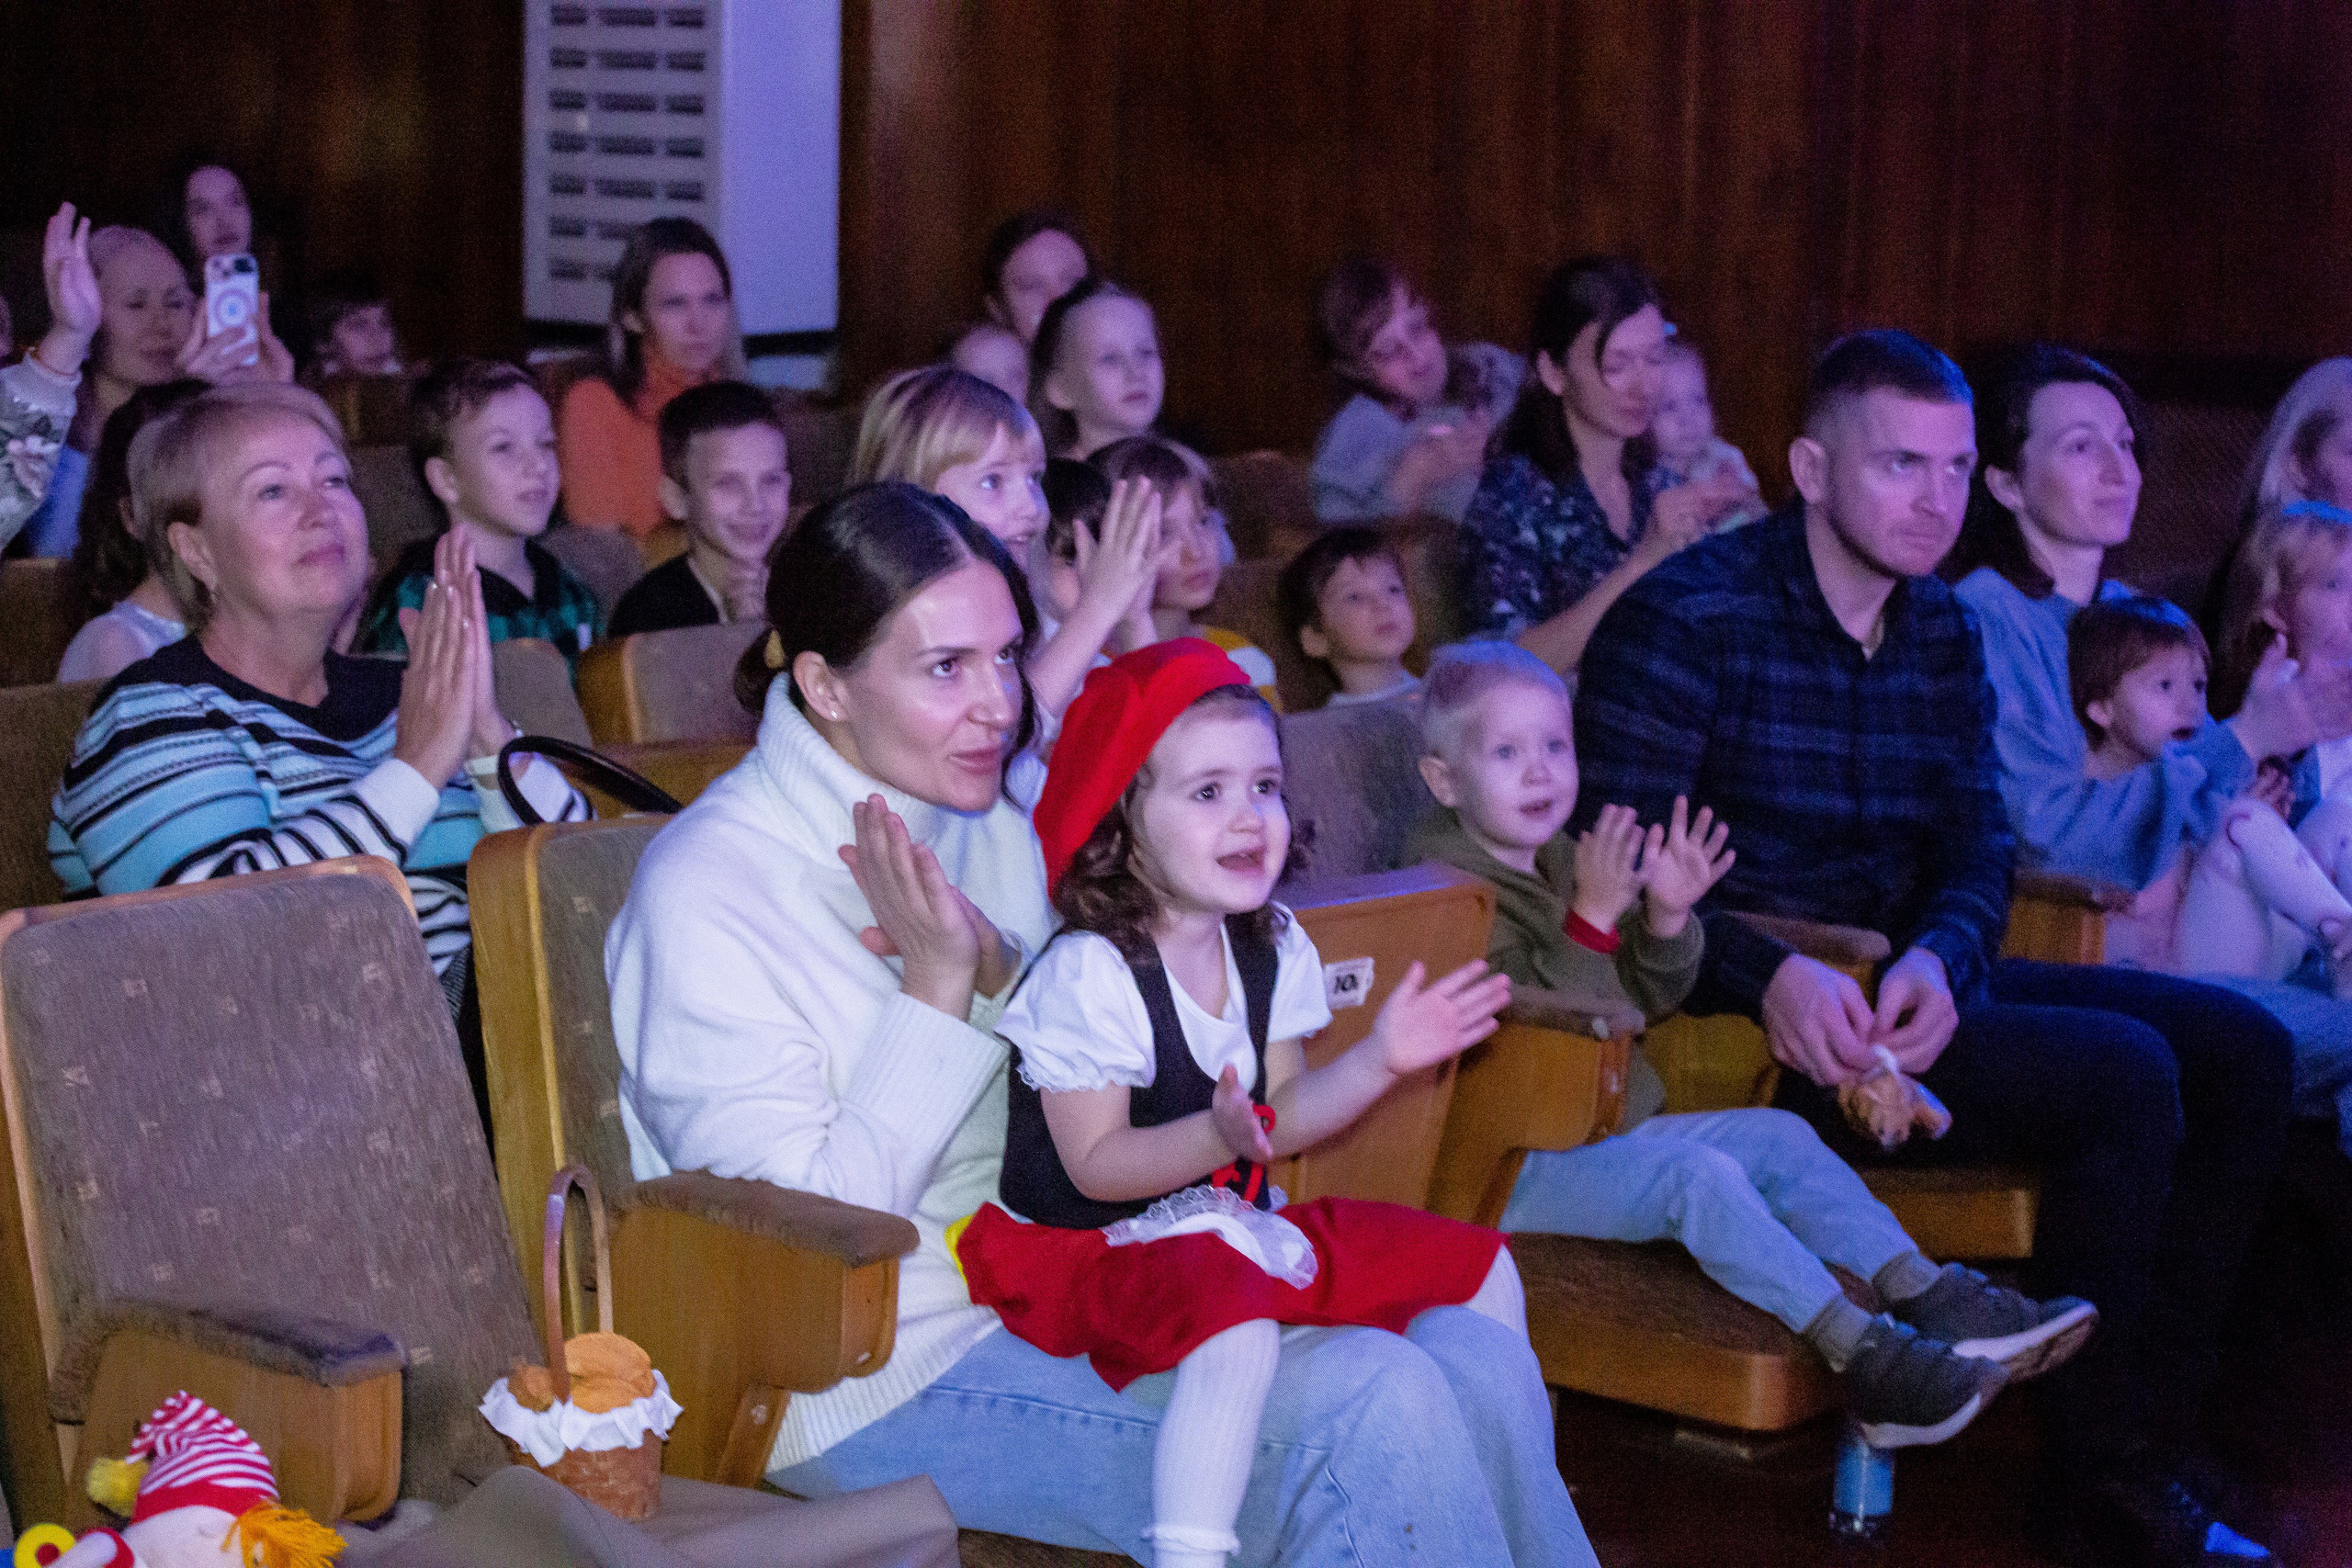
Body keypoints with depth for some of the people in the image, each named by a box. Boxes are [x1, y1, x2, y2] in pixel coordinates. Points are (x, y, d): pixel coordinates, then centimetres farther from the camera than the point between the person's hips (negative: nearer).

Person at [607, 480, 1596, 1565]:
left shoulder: (991, 826, 9)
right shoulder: (702, 892, -14)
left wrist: (1003, 976, -8)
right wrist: (937, 985, -20)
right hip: (876, 1372, -7)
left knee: (1482, 1365, -13)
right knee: (1372, 1405, -24)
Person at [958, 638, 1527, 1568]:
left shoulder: (1273, 951, 4)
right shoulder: (1086, 975, -21)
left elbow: (1283, 1114, 9)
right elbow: (1096, 1164, -20)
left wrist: (1381, 1059, -4)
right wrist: (1219, 1139, -35)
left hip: (1234, 1223, 8)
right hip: (1094, 1244, -8)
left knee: (1478, 1267, 8)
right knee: (1238, 1326, -41)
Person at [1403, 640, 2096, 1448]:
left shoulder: (1559, 858, 15)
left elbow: (1649, 997, 16)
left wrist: (1667, 916, -3)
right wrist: (1593, 916, -30)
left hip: (1606, 1131, 10)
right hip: (1514, 1166, -10)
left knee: (1777, 1135, -1)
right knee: (1696, 1174, -28)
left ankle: (1927, 1296, -6)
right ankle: (1862, 1355, -32)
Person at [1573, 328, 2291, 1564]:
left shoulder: (1943, 634, 13)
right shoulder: (1687, 617, -11)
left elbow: (1981, 848, 6)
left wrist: (1939, 959, -18)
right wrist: (1773, 975, -33)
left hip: (1904, 983, 8)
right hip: (1752, 1021, -8)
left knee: (2240, 1046, -3)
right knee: (2125, 1075, -23)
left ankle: (2149, 1444, 1)